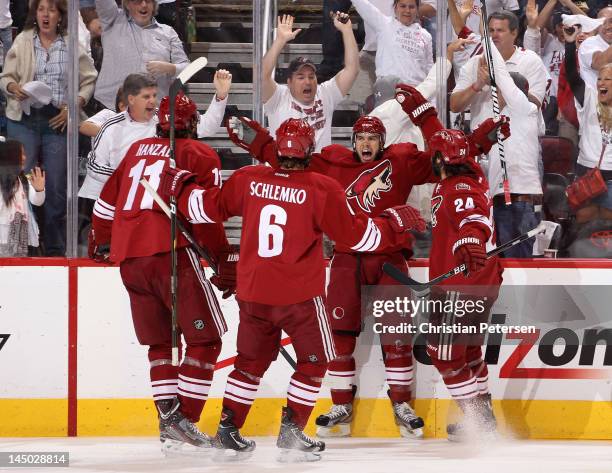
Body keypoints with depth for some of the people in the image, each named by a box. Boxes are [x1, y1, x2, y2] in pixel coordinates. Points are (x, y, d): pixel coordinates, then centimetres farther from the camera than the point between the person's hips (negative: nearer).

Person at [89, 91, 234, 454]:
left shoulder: (139, 150, 21)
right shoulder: (200, 155, 4)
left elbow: (107, 201, 28)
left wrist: (100, 244, 43)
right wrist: (227, 263, -2)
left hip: (128, 258, 6)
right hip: (170, 252, -6)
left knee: (160, 340, 17)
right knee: (206, 339, -2)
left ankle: (168, 418, 8)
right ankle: (183, 424, -12)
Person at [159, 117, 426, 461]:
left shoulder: (248, 179, -1)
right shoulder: (322, 189, -12)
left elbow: (208, 209, 11)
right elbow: (355, 235, -9)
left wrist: (180, 187, 28)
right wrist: (396, 223, 4)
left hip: (252, 292, 5)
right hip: (300, 294, -4)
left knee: (251, 360, 20)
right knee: (314, 361, 12)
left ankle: (228, 429, 19)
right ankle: (291, 430, 5)